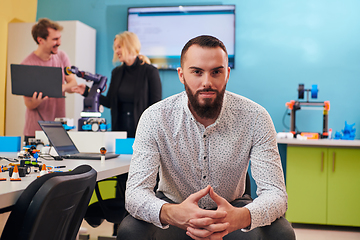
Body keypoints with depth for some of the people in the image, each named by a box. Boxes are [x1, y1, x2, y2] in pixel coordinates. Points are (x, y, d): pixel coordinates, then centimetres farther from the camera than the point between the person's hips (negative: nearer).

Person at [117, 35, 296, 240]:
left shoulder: (255, 118, -18)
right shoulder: (154, 119, -19)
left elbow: (275, 193, -22)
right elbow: (135, 192, -24)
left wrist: (240, 217, -47)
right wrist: (170, 213, -49)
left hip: (231, 207, 1)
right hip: (174, 206, 0)